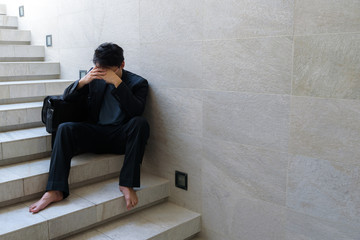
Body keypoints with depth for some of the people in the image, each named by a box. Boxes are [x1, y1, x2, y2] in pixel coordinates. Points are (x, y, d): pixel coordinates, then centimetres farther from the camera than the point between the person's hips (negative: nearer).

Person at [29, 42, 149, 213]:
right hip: (95, 133, 3)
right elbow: (67, 97, 6)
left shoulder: (138, 83, 0)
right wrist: (83, 81, -14)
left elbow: (137, 110, -18)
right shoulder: (95, 76, 9)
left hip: (121, 136, -2)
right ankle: (55, 191, -28)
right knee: (65, 128, -24)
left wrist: (117, 82, -25)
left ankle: (127, 183, -31)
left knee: (140, 123, -32)